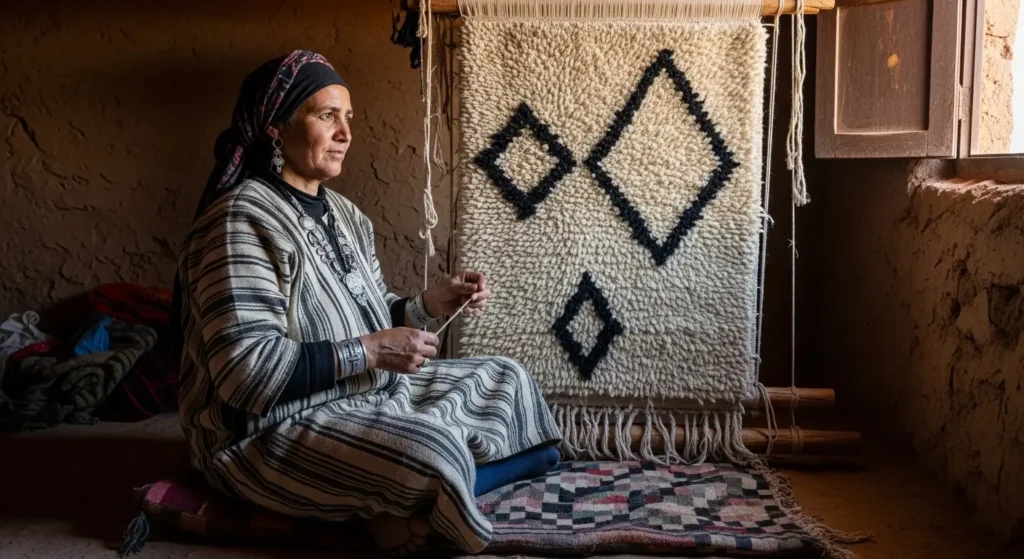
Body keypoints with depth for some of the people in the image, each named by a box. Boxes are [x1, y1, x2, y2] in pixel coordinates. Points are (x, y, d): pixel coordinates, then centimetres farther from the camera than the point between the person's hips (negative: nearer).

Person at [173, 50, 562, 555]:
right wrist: (370, 351, -25)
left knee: (505, 380, 11)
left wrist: (431, 303, -4)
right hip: (271, 430, -10)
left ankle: (406, 493, -6)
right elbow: (246, 371, -27)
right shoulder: (242, 219, -19)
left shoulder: (341, 212, 10)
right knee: (435, 453, -35)